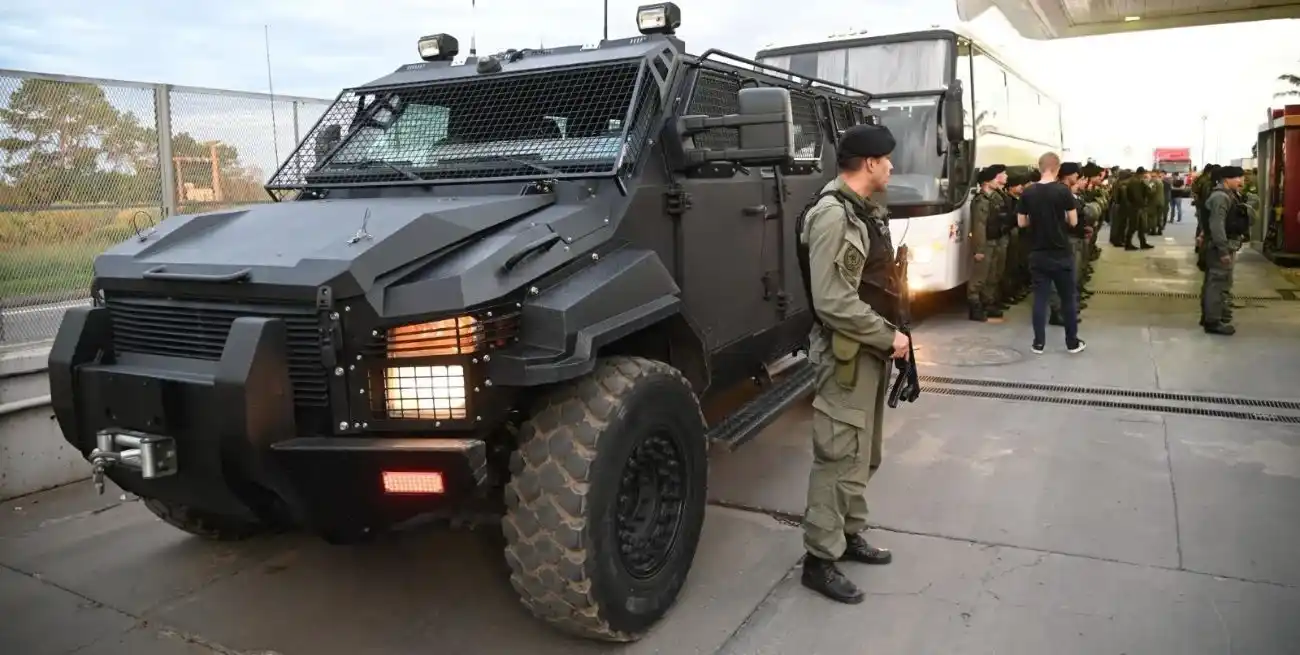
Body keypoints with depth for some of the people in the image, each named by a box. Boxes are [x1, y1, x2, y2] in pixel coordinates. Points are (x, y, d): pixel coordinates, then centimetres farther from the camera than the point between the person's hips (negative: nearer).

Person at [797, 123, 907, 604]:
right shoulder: (832, 216, -20)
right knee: (840, 456, -4)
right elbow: (833, 302, -26)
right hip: (848, 354, -10)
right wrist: (889, 336, -17)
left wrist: (890, 335, 9)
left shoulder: (869, 211, 11)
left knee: (866, 453, 18)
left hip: (874, 349, 10)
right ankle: (820, 560, 7)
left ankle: (850, 535, 33)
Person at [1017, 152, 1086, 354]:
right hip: (1061, 253, -2)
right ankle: (1072, 342, 17)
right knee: (1067, 298, 9)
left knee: (1040, 297, 7)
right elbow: (1073, 221, -6)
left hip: (1037, 254, 2)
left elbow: (1021, 222, 3)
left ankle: (1039, 342, 8)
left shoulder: (1027, 193, -2)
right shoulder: (1063, 191, -10)